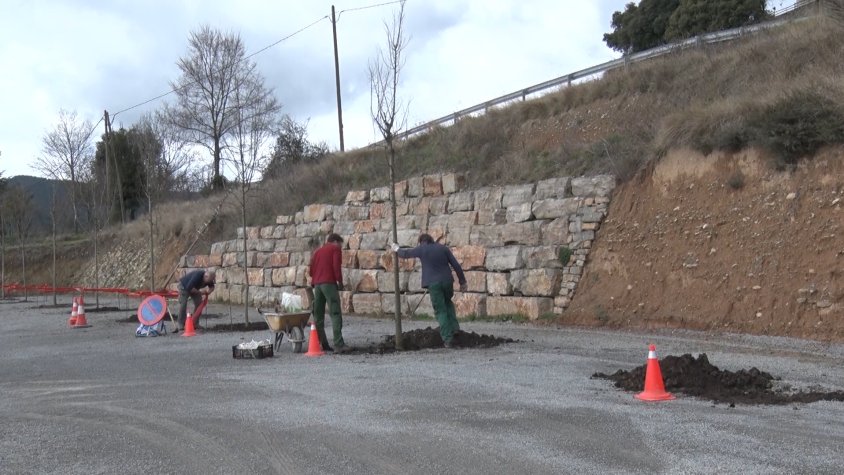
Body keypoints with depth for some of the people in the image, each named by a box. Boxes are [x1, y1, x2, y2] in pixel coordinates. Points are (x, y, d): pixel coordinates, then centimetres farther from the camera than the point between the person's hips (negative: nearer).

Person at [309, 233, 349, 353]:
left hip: (317, 284, 6)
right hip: (329, 283, -6)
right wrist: (340, 281, -2)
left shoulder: (317, 251, 25)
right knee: (335, 314, -11)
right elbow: (336, 266, -8)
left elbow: (311, 269, 17)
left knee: (318, 315, 9)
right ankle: (338, 344, -20)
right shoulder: (335, 249, 6)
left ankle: (321, 344, 7)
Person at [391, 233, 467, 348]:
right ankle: (454, 328, 16)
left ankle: (448, 339, -1)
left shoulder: (421, 249, 0)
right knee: (448, 302, 28)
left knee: (440, 310, 3)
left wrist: (396, 249, 37)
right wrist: (462, 282, 12)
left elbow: (406, 254, 16)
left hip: (433, 283, -3)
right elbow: (456, 265, 5)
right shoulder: (443, 248, 7)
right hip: (447, 281, 3)